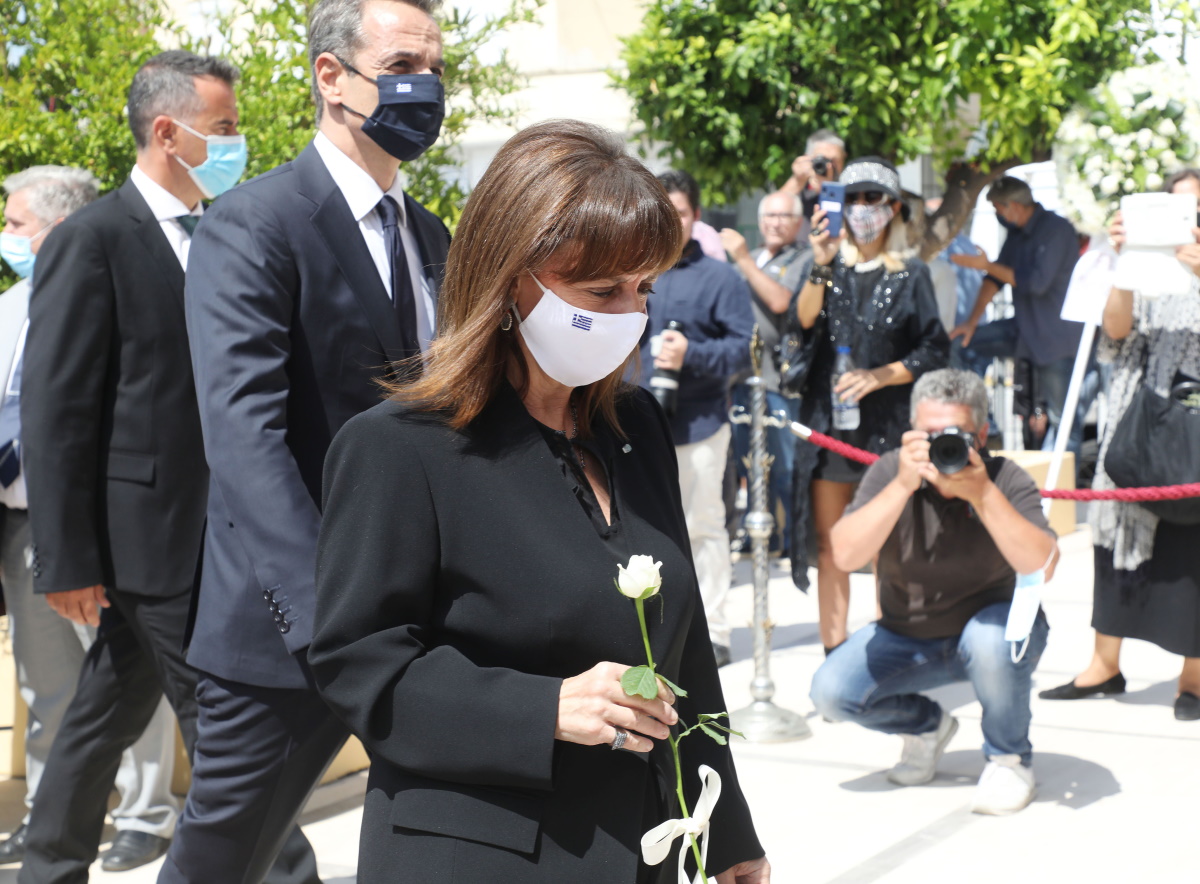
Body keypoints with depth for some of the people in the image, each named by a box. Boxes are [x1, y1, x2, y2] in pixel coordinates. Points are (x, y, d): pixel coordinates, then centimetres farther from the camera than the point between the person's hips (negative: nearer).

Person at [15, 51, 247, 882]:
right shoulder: (90, 241, -11)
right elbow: (56, 414, -13)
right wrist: (68, 560, -15)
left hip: (205, 532, 7)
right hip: (147, 531, -7)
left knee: (113, 711, 17)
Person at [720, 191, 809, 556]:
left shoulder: (804, 261, -3)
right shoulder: (750, 259, 20)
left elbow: (779, 301, -19)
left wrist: (743, 260, -14)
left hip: (780, 380, -7)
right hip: (743, 377, 7)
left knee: (784, 468, -7)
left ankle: (794, 541, 1)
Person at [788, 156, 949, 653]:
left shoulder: (910, 274, 5)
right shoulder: (831, 267, 10)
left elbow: (935, 352, 3)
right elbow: (803, 326, -7)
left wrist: (878, 377, -9)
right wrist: (821, 267, -19)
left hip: (887, 424, -2)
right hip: (827, 420, 2)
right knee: (830, 544, 3)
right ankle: (833, 655, 9)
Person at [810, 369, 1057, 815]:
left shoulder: (1006, 480, -18)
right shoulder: (890, 472, -14)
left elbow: (1042, 566, -33)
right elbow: (845, 555, -28)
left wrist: (982, 494, -41)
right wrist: (902, 485, -37)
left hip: (992, 624, -2)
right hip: (907, 639, 2)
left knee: (990, 639, -36)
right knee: (831, 691, -18)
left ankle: (1010, 758, -6)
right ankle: (927, 726, 15)